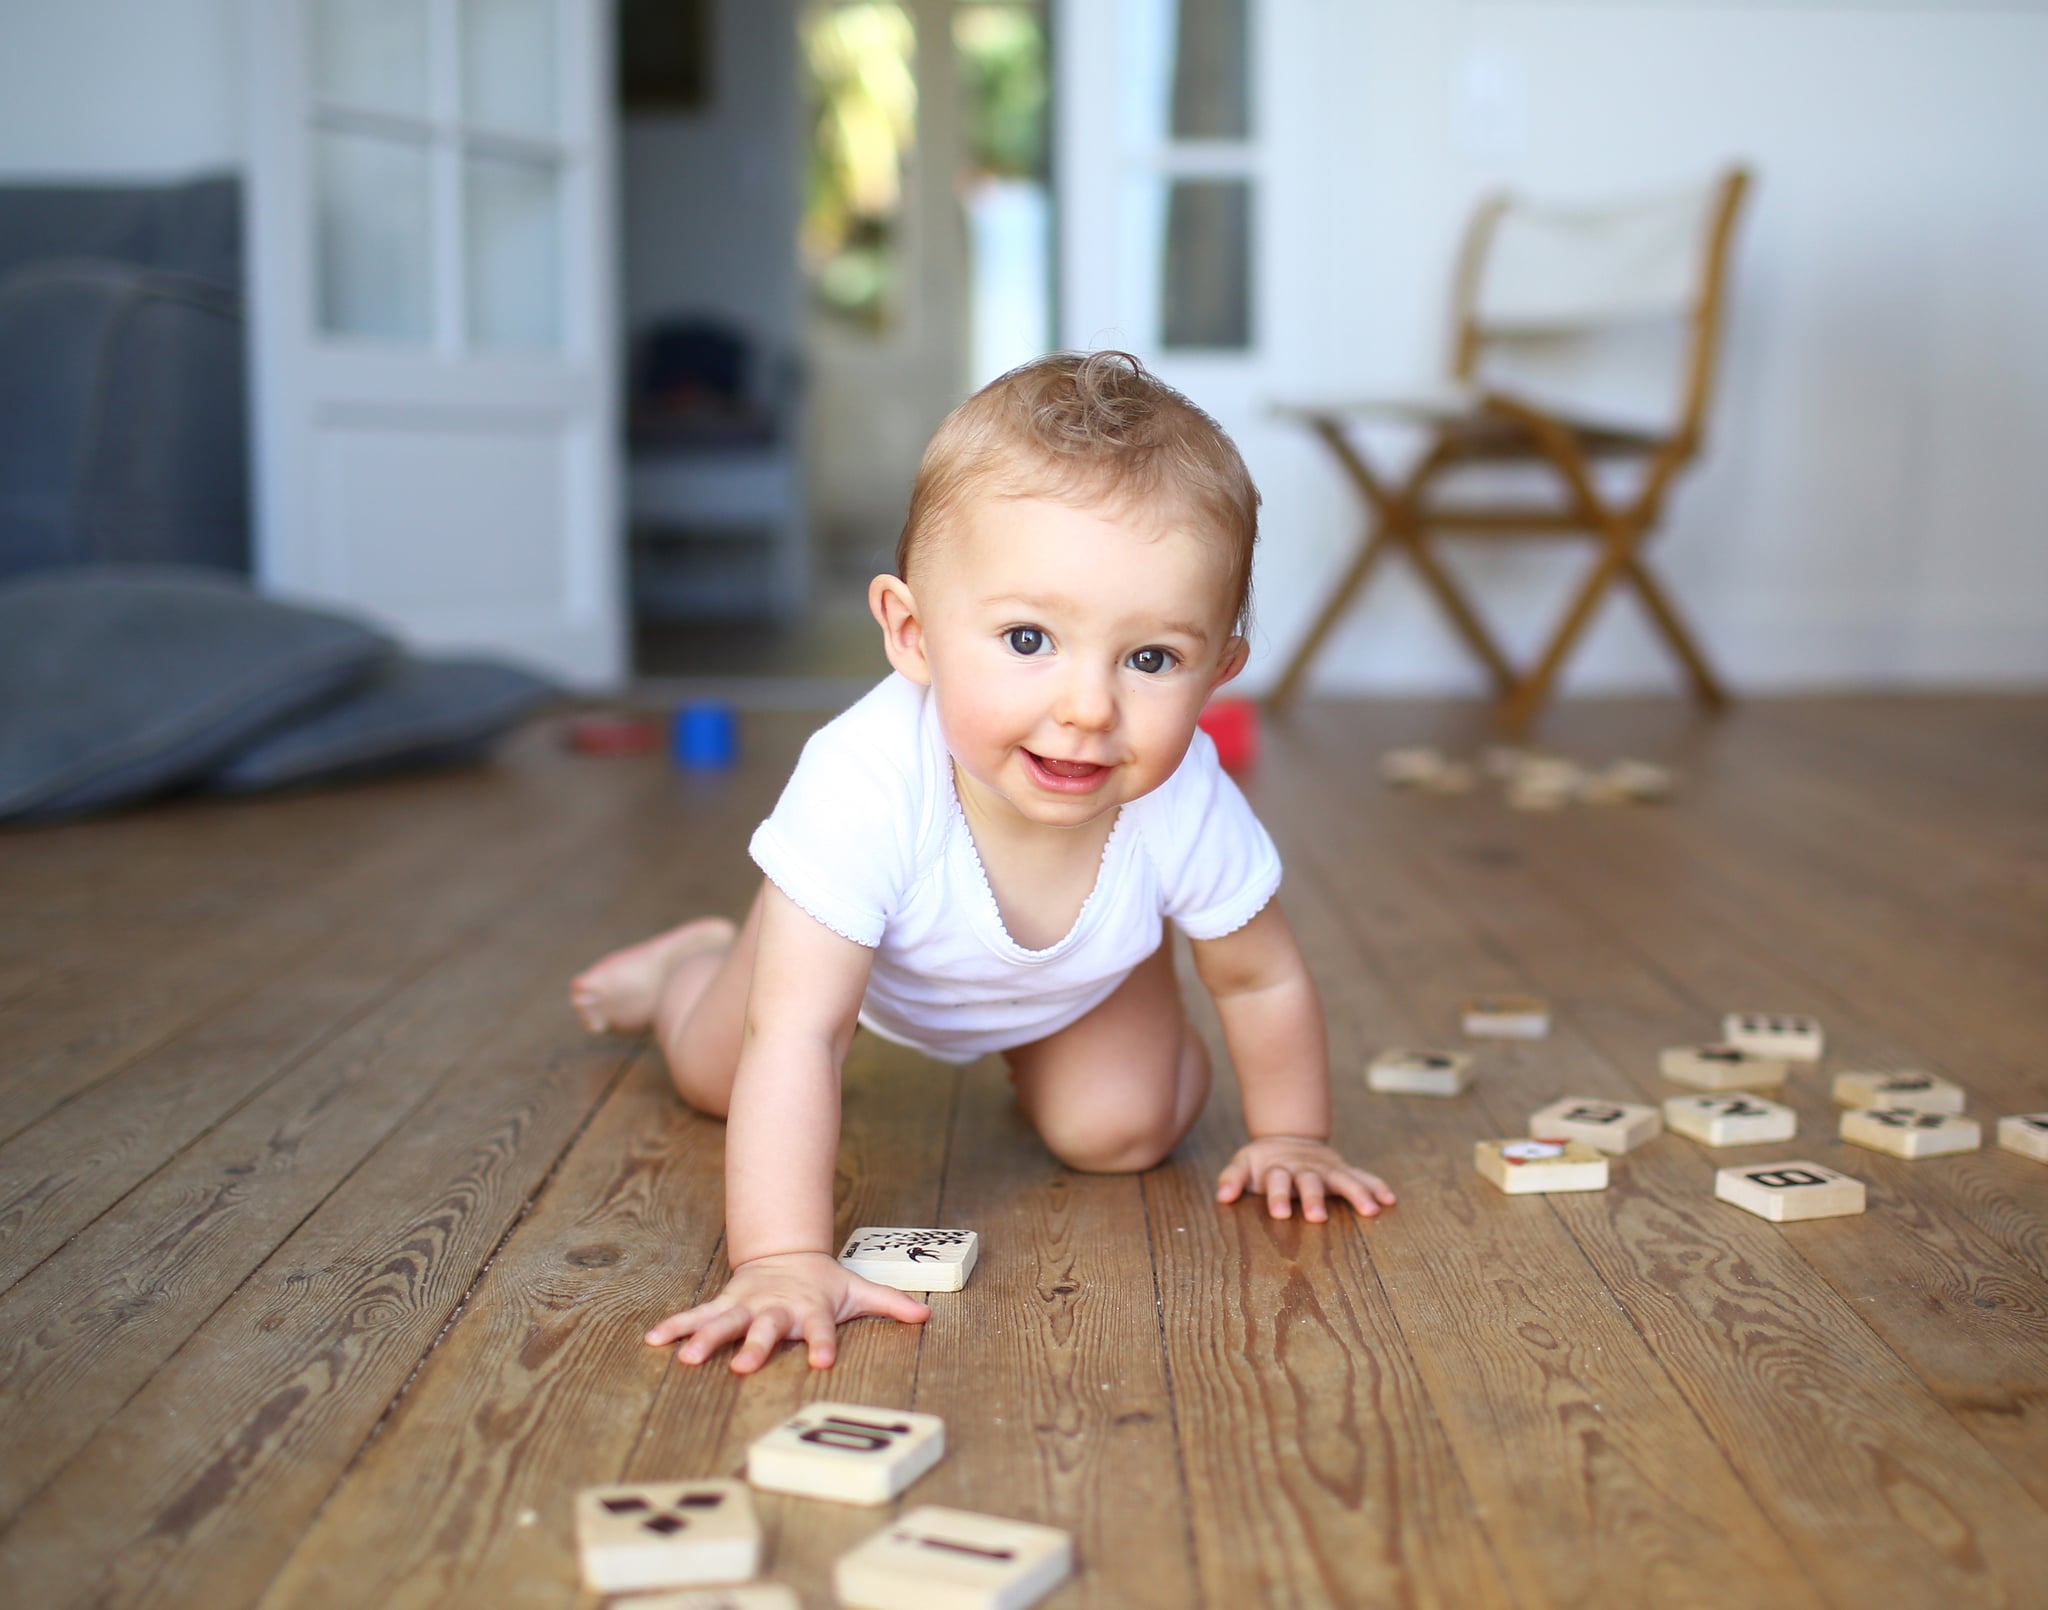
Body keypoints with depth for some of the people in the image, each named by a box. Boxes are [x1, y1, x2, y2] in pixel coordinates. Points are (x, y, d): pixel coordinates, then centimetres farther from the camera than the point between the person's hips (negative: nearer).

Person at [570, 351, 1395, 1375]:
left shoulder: (1185, 806, -40)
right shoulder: (865, 788, -50)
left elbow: (1260, 979, -19)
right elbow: (795, 1036, -49)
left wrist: (1289, 1138, -7)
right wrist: (783, 1259, -56)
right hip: (869, 945, -1)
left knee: (1119, 1135, -4)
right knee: (715, 1080, 12)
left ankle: (1030, 1055, 29)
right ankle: (690, 965, 48)